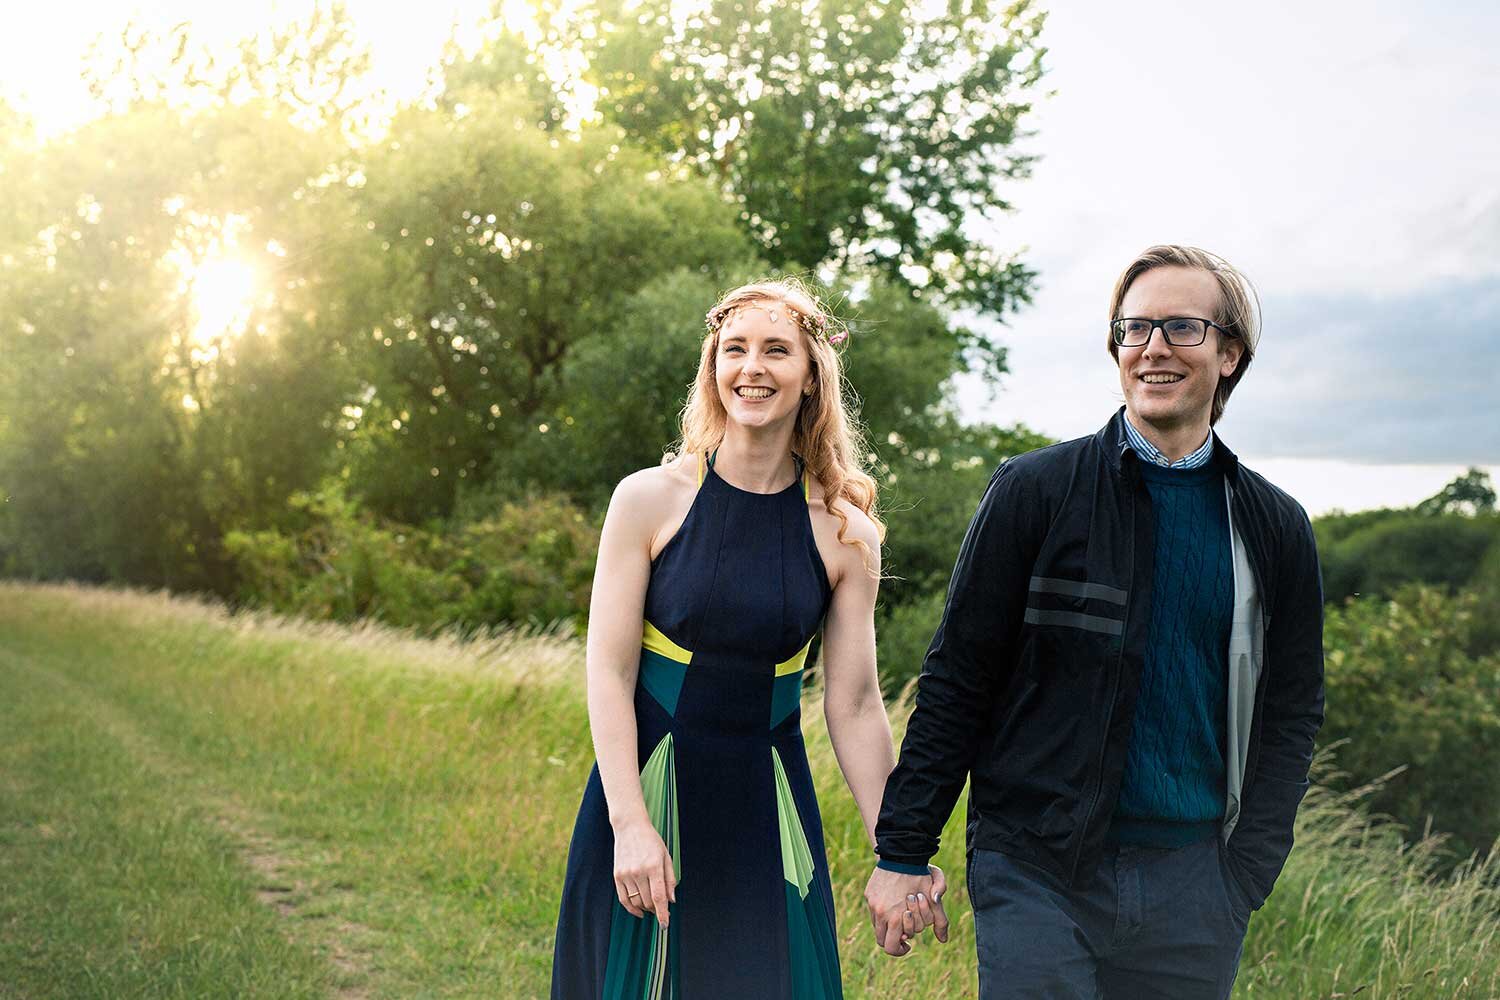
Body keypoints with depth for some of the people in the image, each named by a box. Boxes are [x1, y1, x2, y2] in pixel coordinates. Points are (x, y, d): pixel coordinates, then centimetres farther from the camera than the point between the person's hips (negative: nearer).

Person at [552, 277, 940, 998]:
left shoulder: (845, 533, -3)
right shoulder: (649, 500, -7)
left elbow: (853, 705, 0)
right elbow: (609, 672, -8)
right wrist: (630, 824, -15)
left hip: (768, 807, 1)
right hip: (648, 783, -1)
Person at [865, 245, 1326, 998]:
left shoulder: (1274, 527, 7)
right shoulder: (1035, 491, -3)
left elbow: (1290, 713, 10)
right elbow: (955, 682, -2)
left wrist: (1245, 875, 0)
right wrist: (902, 853, -5)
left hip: (1192, 884, 3)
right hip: (1039, 873, -3)